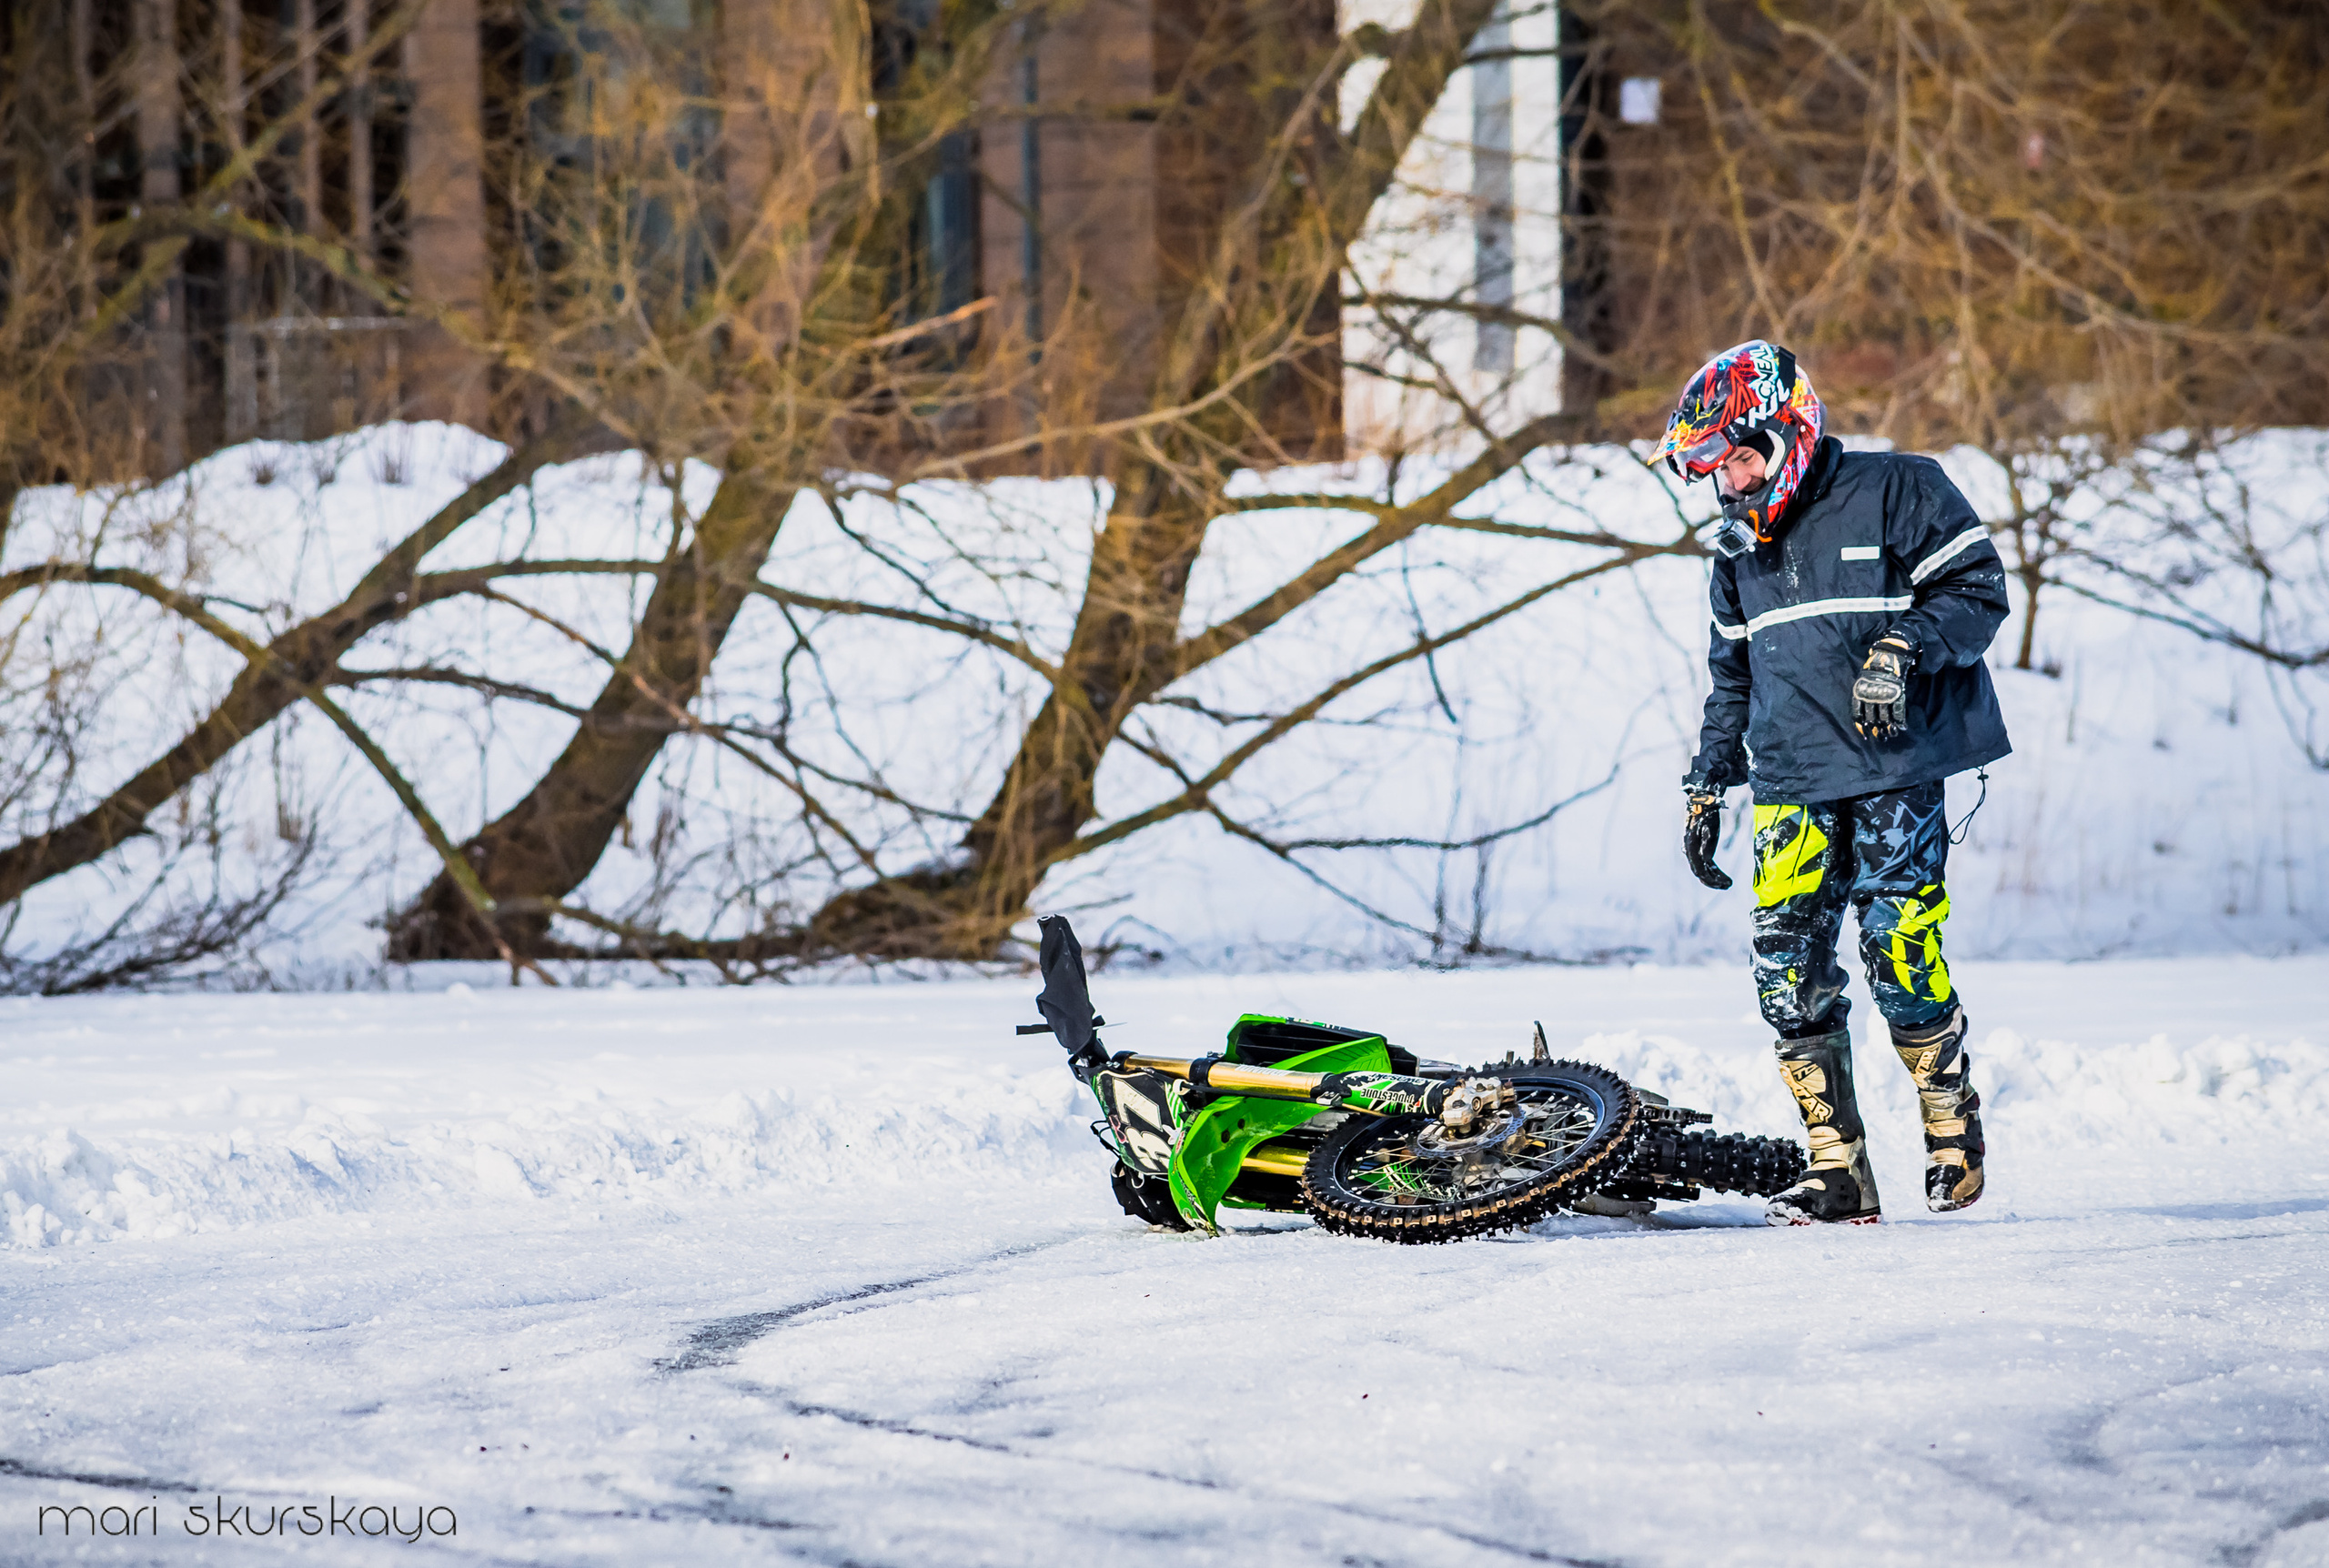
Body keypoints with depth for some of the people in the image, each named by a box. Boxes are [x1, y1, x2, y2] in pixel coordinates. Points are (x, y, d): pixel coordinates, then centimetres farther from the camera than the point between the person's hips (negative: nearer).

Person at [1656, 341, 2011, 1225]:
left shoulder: (1894, 493, -2)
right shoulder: (1738, 545, 19)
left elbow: (1978, 588, -4)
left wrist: (1902, 648, -18)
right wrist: (1705, 786, 23)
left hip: (1894, 766, -6)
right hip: (1791, 782, 6)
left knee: (1900, 953, -10)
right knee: (1787, 968, -6)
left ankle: (1953, 1127, 11)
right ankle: (1837, 1168, -3)